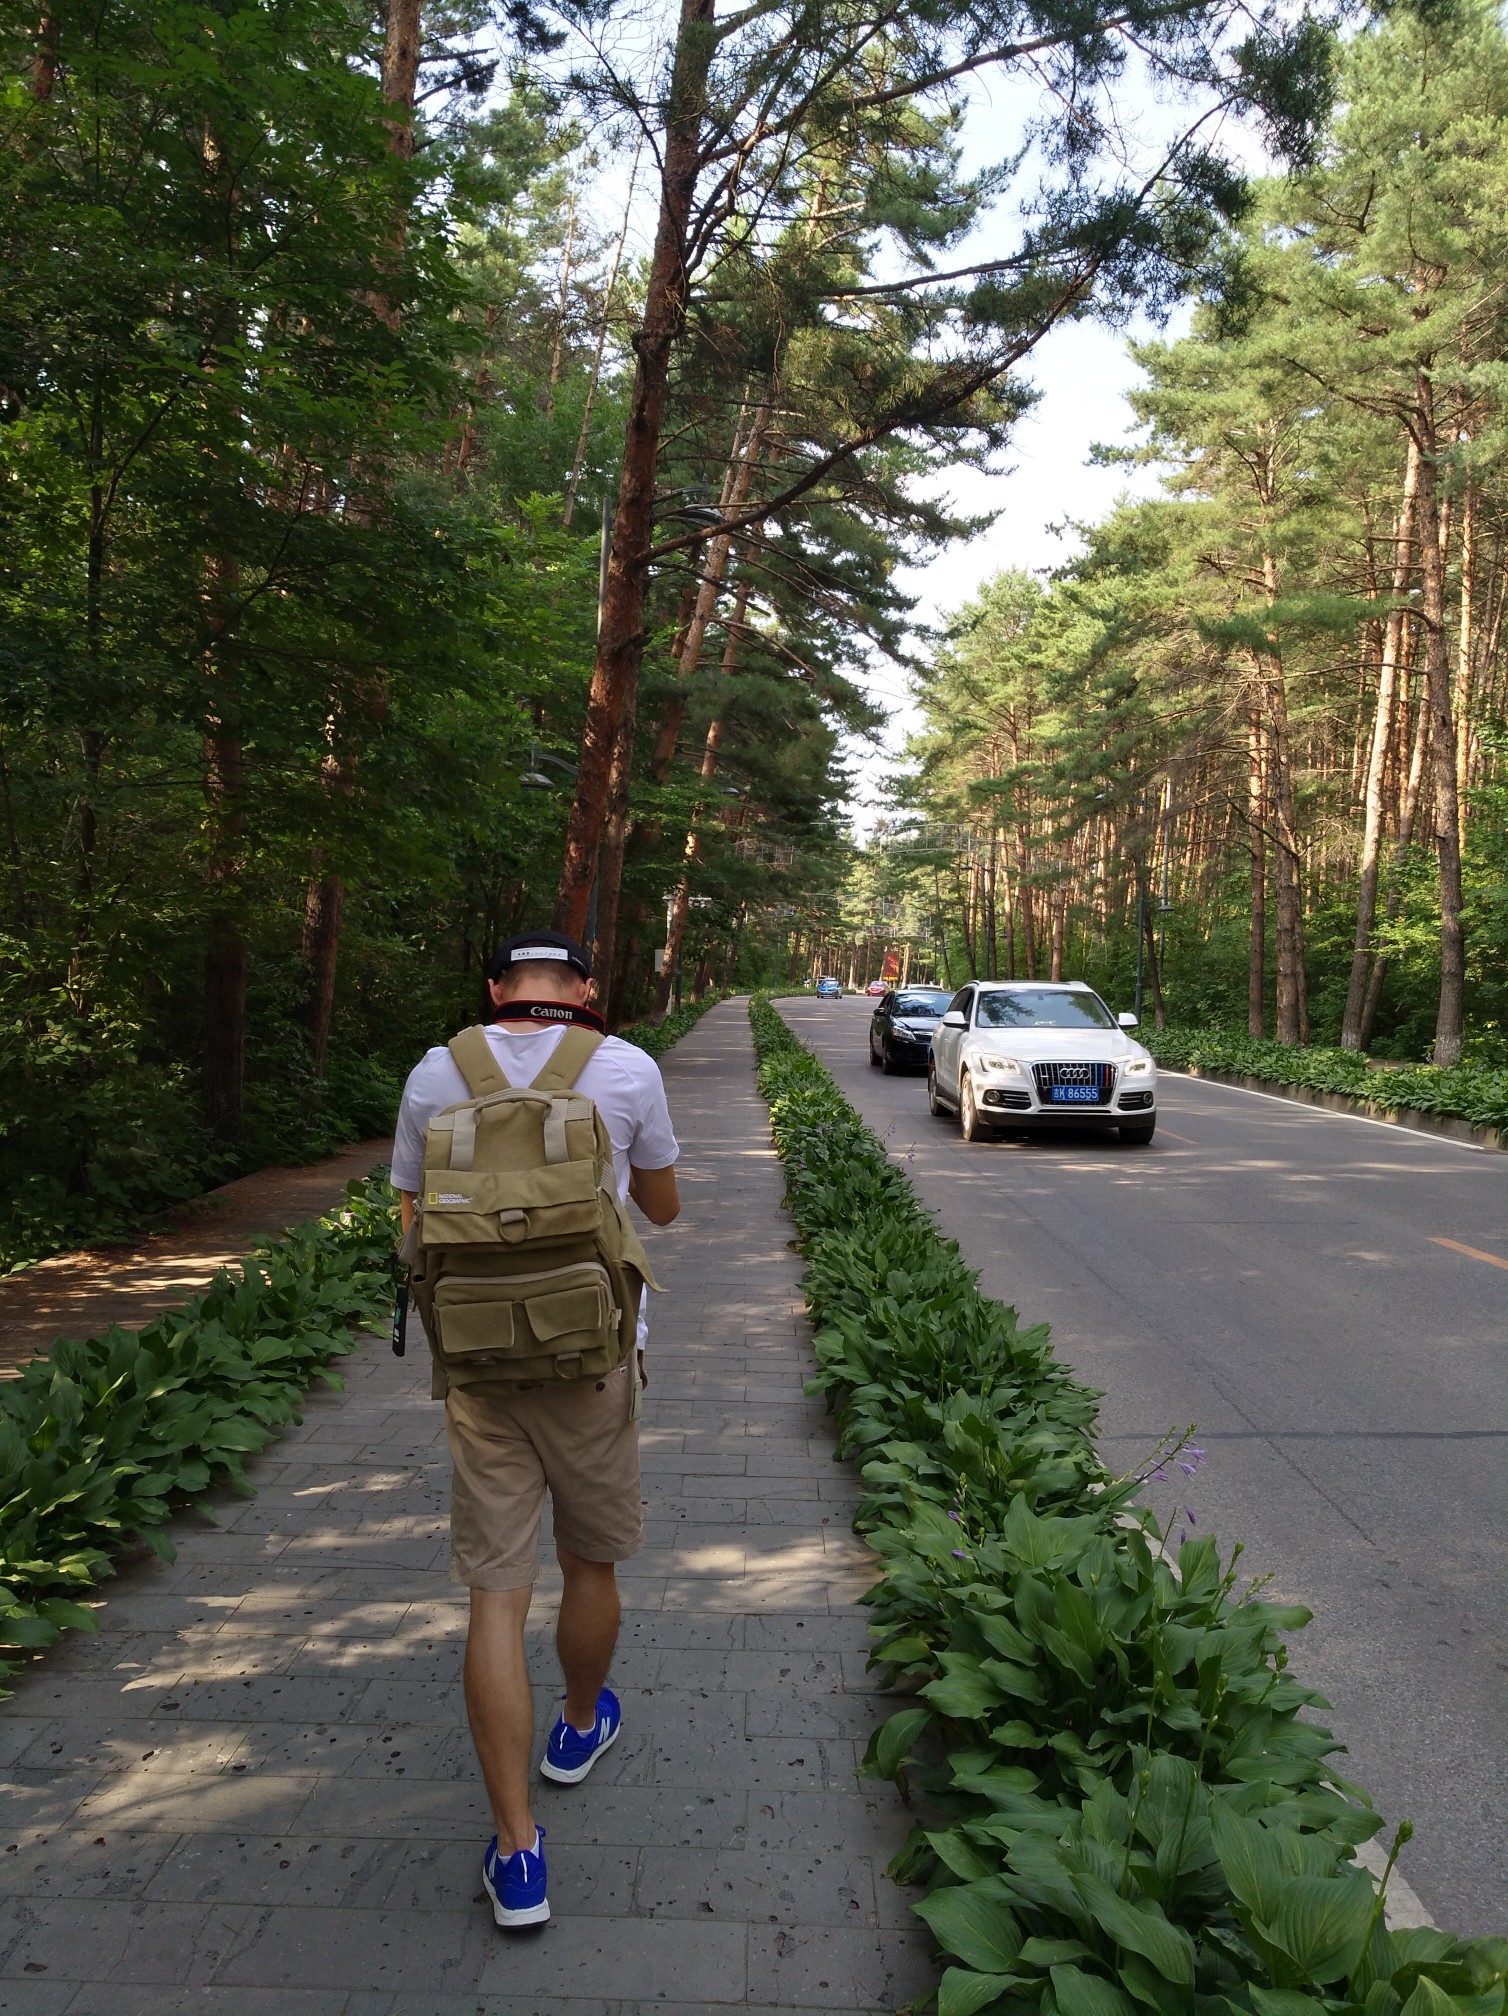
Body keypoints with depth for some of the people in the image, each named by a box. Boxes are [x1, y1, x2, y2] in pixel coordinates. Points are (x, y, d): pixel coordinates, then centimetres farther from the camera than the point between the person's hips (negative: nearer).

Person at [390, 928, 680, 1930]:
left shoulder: (436, 1075, -1)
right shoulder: (628, 1069, -6)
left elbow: (416, 1222, 8)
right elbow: (664, 1208, 8)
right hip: (593, 1357, -1)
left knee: (497, 1595, 5)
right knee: (590, 1564, 21)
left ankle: (518, 1852, 9)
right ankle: (582, 1724, 45)